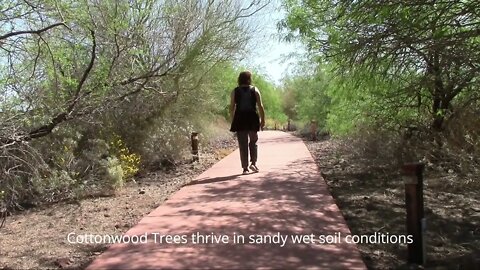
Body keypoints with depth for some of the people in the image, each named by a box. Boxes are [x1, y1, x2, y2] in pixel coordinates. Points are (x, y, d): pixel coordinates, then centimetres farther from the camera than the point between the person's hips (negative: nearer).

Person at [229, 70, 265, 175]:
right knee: (253, 141, 16)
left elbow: (232, 108, 2)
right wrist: (263, 120, 6)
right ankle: (253, 163, 4)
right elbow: (260, 106, 0)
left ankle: (245, 167, 5)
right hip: (252, 119, 0)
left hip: (240, 119, 0)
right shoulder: (255, 90, 3)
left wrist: (232, 121, 7)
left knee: (243, 144, 5)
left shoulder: (235, 91, 5)